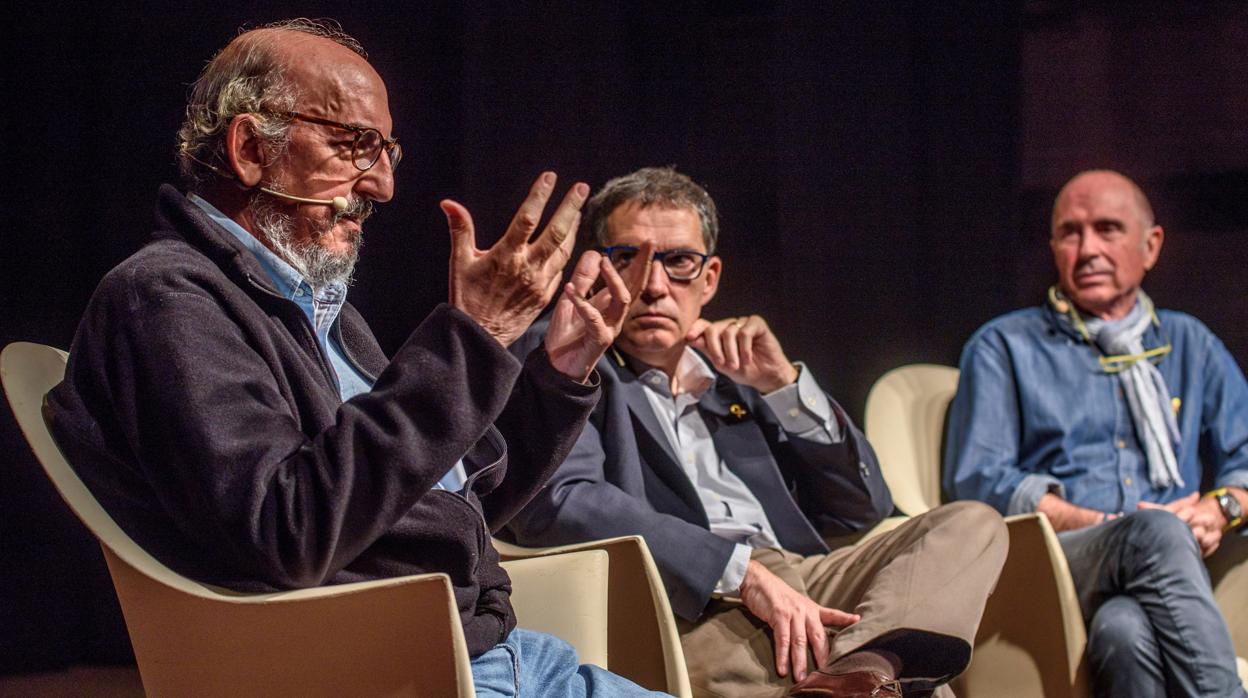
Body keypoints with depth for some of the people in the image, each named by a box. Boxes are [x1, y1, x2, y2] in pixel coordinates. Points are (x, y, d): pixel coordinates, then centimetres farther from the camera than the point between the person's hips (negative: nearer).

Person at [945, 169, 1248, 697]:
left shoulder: (1189, 345, 27)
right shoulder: (1004, 348, 16)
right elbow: (976, 481, 4)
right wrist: (1112, 526, -7)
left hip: (1173, 574, 2)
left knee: (1124, 629, -38)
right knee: (1155, 534, -38)